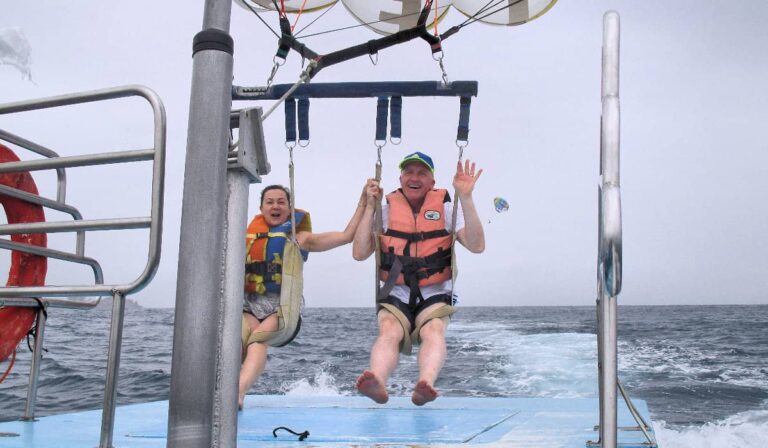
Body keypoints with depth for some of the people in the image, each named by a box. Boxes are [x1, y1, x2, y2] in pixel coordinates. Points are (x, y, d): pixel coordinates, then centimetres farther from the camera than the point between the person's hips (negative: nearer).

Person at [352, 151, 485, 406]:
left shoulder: (446, 209, 6)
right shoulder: (387, 210, 8)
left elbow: (477, 246, -9)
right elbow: (359, 253, -1)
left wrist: (465, 198, -15)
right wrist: (370, 206, -4)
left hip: (434, 296, 0)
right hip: (395, 296, 0)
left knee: (434, 332, -32)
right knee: (389, 332, -31)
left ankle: (426, 384, -58)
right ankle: (378, 383, -58)